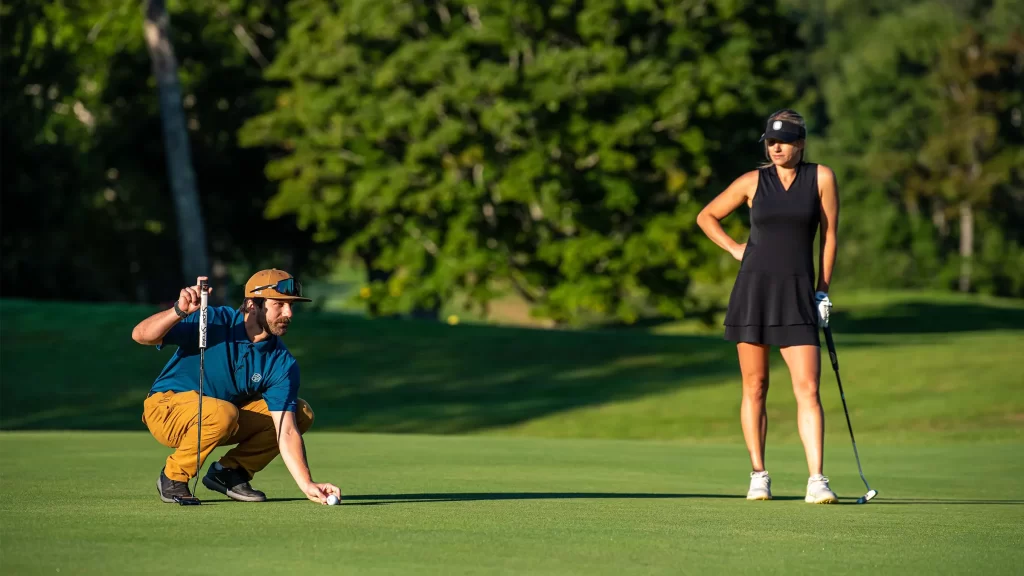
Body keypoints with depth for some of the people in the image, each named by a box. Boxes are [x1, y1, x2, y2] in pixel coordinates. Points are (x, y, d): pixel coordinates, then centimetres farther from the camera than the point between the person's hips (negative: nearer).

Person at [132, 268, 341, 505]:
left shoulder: (282, 363, -11)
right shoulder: (213, 323, -22)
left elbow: (286, 432, -19)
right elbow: (140, 335, -29)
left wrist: (307, 485, -33)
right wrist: (180, 312, -48)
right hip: (166, 408, -5)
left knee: (301, 413, -6)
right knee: (222, 412, -38)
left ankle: (229, 472, 1)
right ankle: (173, 477, -13)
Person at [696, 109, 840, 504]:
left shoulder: (821, 177, 2)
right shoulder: (752, 182, 4)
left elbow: (829, 234, 6)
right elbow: (706, 217, 17)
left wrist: (823, 292, 4)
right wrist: (735, 249, 4)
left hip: (797, 292, -1)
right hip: (753, 288, 1)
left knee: (808, 389, -10)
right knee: (754, 386, 4)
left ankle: (817, 480, -12)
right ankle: (759, 476, 13)